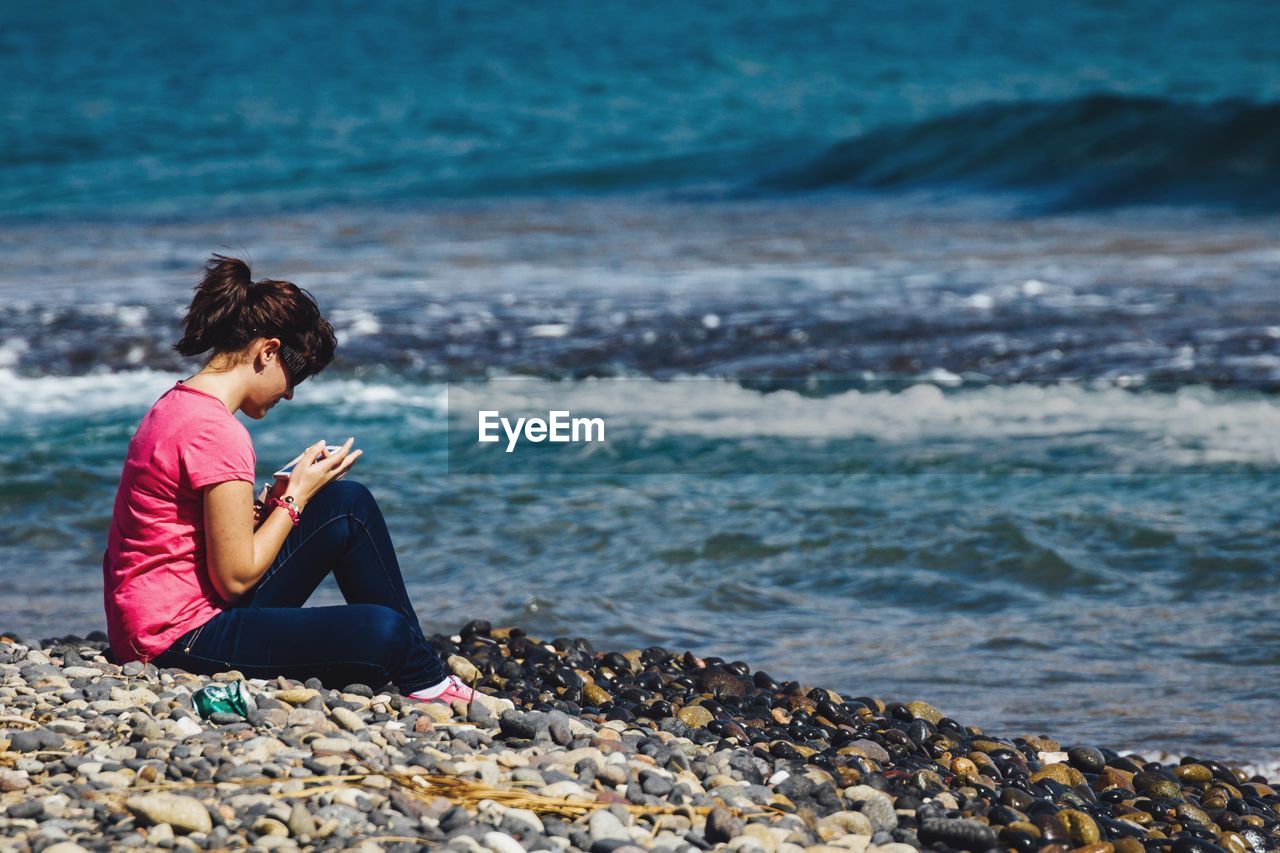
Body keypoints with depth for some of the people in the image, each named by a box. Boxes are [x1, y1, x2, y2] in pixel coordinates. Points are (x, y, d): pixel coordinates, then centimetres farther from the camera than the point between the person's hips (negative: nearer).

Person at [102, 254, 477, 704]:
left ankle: (424, 677, 13)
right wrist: (295, 497, -8)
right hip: (180, 639, -11)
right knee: (383, 633, -23)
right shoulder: (216, 431, -21)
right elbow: (237, 577, -20)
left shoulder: (176, 406, 11)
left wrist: (272, 505, 2)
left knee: (350, 504, 9)